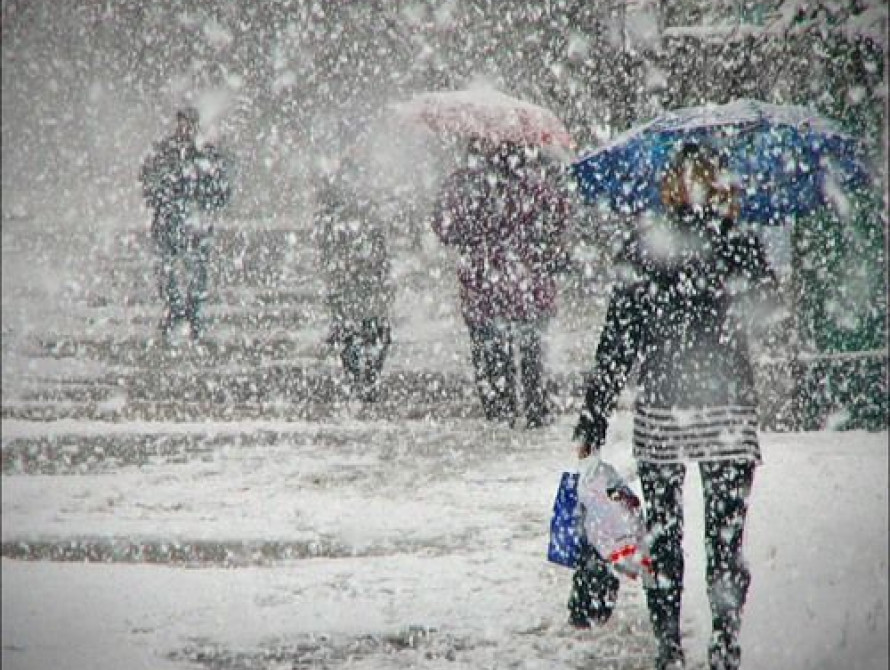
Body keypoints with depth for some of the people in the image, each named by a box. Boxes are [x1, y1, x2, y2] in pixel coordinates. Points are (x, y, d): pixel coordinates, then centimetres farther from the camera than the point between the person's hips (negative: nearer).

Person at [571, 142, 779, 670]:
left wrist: (593, 420, 0)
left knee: (662, 537, 11)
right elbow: (769, 303, 12)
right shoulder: (743, 249, -6)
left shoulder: (644, 250, -5)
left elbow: (617, 341, -5)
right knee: (726, 541, 6)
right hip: (730, 412, 0)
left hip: (660, 414, 0)